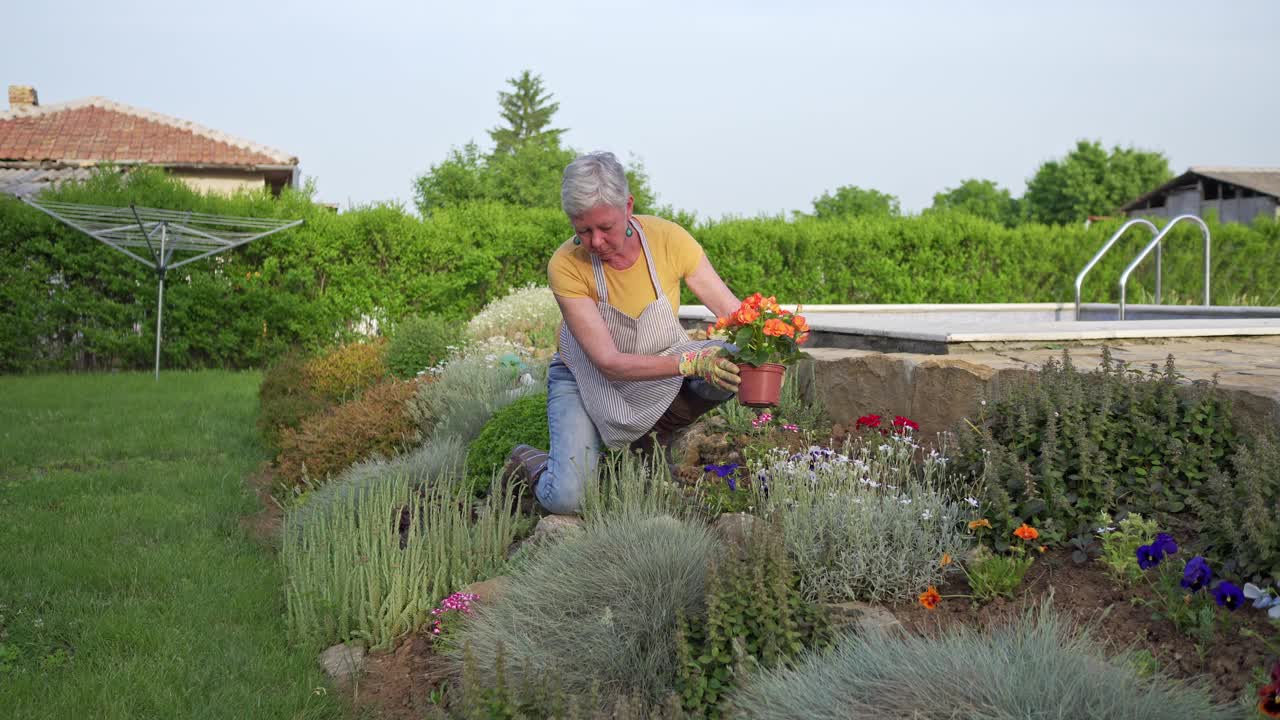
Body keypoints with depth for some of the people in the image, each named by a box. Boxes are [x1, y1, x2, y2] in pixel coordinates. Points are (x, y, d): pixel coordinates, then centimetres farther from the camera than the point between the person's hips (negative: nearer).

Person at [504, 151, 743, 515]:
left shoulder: (669, 238, -22)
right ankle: (529, 461, 15)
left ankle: (654, 433, 1)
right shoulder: (566, 266, -28)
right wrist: (690, 363, -45)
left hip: (663, 375, 3)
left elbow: (734, 311, -15)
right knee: (565, 499, -23)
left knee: (732, 360, -26)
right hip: (587, 380, -3)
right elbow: (609, 362, -32)